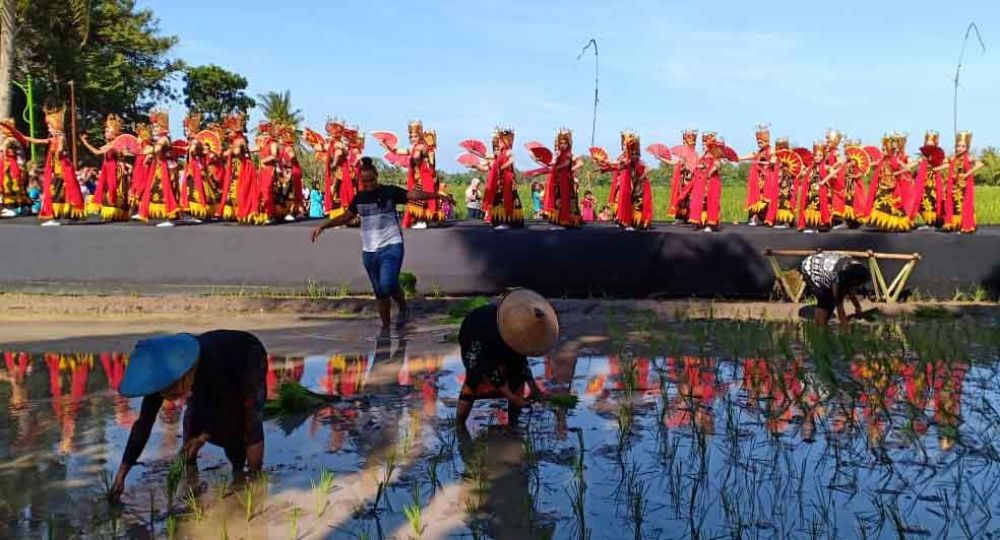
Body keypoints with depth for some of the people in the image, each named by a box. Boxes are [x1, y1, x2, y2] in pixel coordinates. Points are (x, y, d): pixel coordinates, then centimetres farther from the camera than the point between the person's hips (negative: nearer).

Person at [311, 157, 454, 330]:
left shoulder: (390, 191, -6)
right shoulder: (359, 198, 8)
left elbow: (415, 195, -15)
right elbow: (345, 217, 21)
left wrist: (439, 196, -28)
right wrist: (323, 226, 16)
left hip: (391, 246, -5)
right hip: (369, 250, 5)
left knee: (388, 284, -20)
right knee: (379, 291, 9)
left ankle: (403, 309, 9)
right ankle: (385, 326, 20)